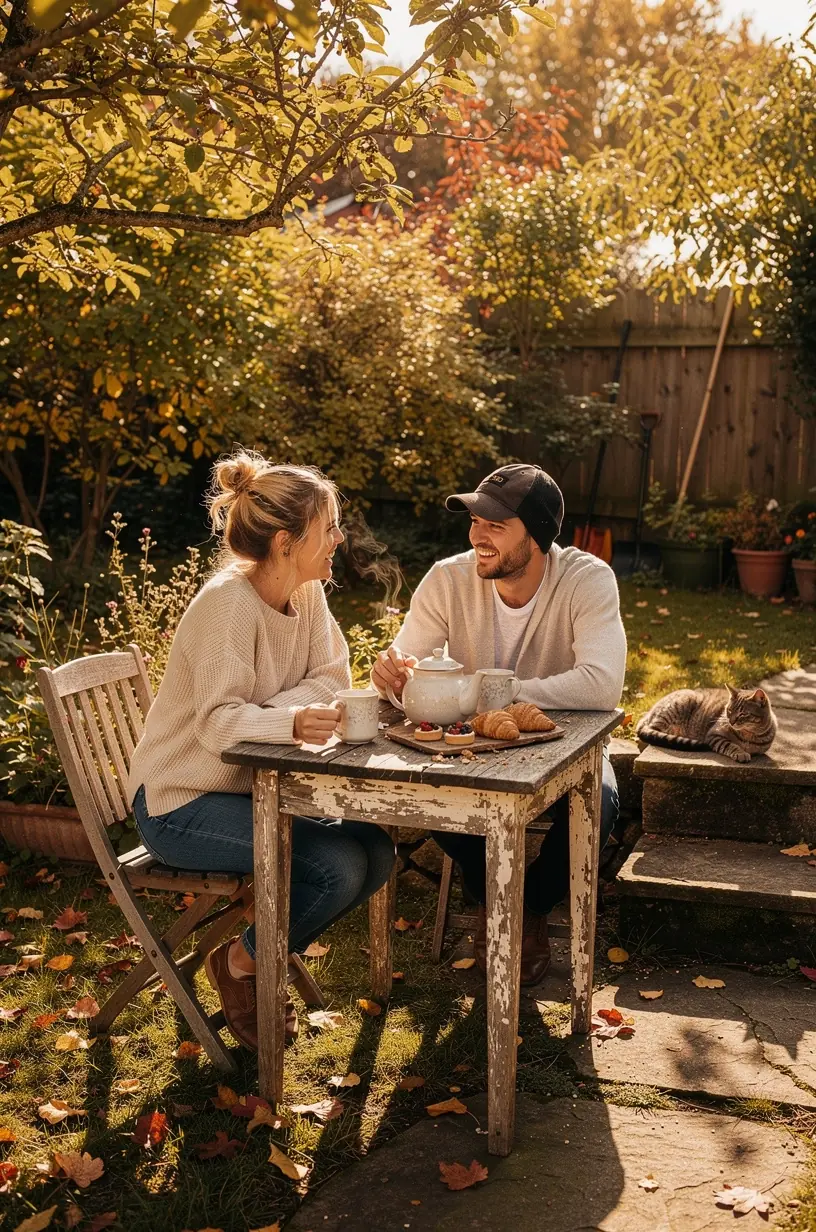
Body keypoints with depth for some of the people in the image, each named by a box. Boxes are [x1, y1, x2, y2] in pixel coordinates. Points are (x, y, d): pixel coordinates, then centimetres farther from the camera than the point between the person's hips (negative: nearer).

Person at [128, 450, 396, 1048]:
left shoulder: (307, 593, 0)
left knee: (376, 853, -6)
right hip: (182, 802, -8)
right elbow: (217, 723, -30)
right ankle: (240, 966, 3)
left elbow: (332, 680, -2)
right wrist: (290, 722, -49)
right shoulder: (227, 603, -24)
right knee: (338, 865, -22)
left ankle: (260, 950, 13)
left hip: (256, 786, 8)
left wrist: (265, 710, -20)